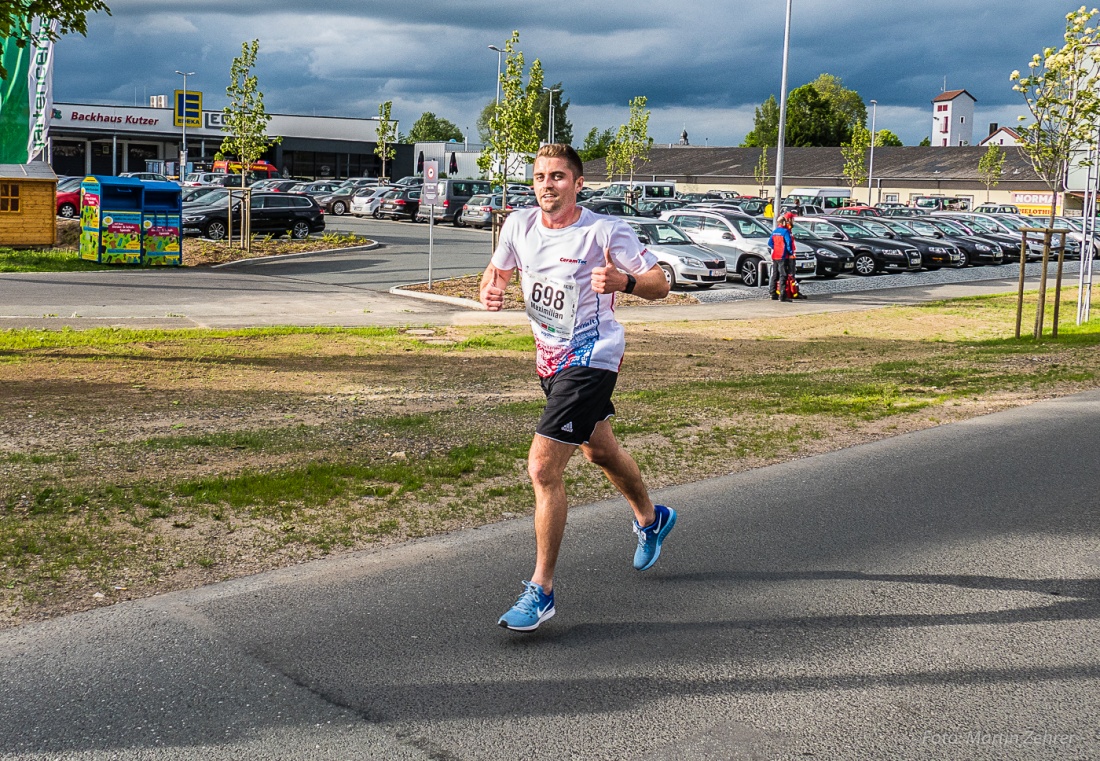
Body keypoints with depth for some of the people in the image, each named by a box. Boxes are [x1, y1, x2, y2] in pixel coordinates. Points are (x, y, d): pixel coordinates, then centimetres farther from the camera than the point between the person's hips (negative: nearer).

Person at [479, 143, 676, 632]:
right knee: (600, 449, 27)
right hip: (550, 356, 8)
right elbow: (498, 269, 15)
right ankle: (651, 519, 55)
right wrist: (490, 290, -9)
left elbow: (659, 284, -13)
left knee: (543, 468, -16)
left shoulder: (606, 231, -18)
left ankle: (542, 589, -5)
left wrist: (623, 282, -35)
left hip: (590, 358, -8)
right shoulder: (519, 224, -2)